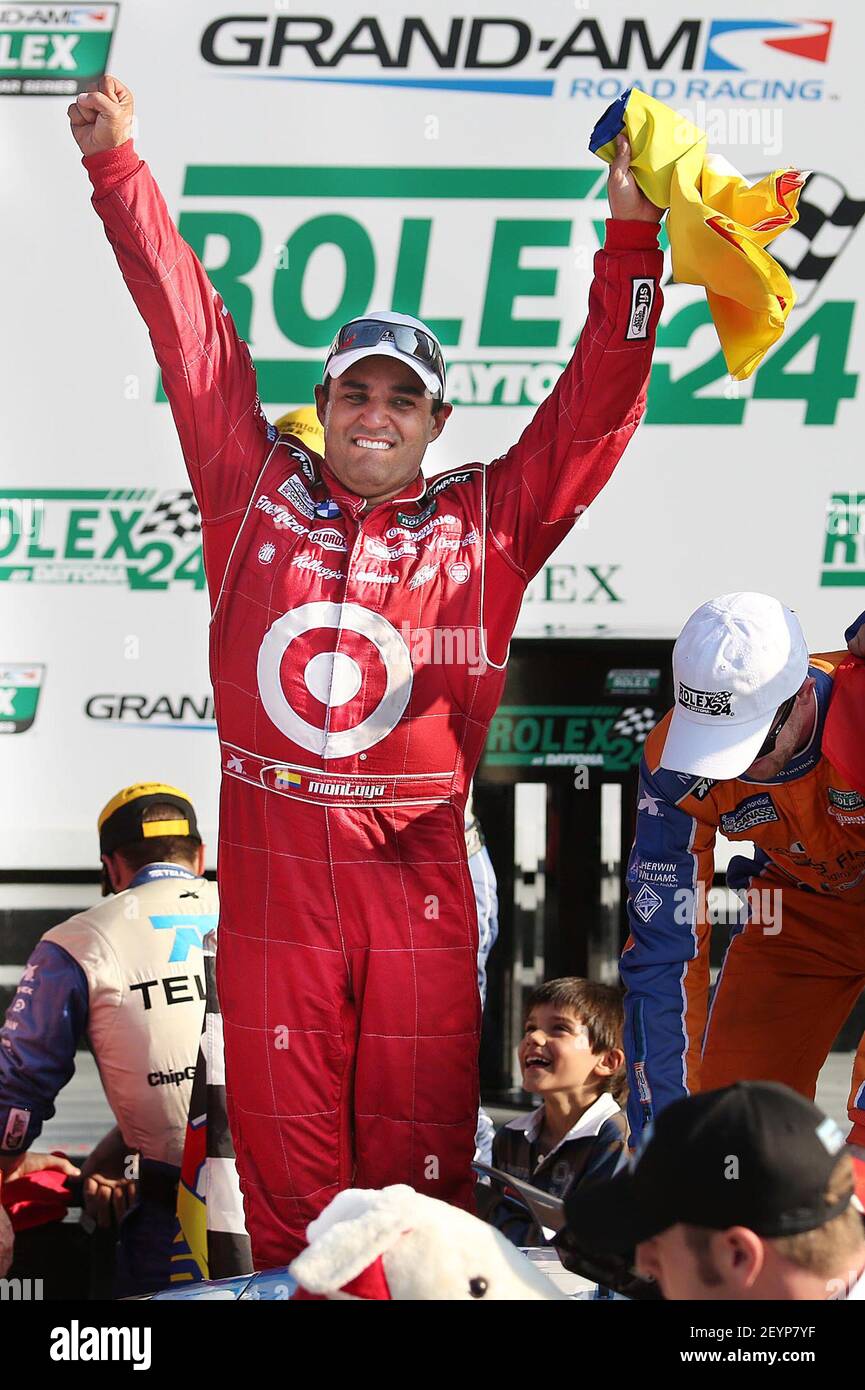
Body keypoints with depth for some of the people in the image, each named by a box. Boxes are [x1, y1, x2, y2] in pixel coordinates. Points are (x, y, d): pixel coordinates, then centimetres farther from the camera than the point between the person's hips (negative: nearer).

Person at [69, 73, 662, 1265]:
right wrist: (117, 163, 11)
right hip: (271, 868, 1)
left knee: (422, 1156, 1)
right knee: (285, 1156, 3)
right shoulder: (256, 489, 10)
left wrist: (631, 239, -4)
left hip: (416, 872, 0)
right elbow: (189, 329, 11)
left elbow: (594, 406, 5)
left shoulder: (487, 522, 9)